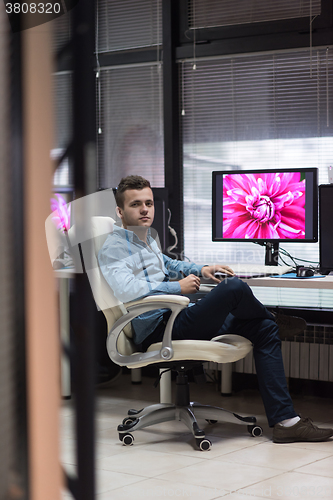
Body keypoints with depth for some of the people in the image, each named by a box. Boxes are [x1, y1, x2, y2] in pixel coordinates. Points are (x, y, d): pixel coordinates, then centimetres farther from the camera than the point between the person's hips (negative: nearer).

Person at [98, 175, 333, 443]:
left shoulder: (146, 238, 22)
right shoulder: (114, 247, -8)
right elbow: (125, 290, -26)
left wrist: (200, 270, 25)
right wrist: (178, 287, -16)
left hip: (175, 318, 10)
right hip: (157, 329, -10)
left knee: (264, 329, 1)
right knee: (234, 287, -24)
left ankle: (285, 420, -4)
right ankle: (277, 319, 13)